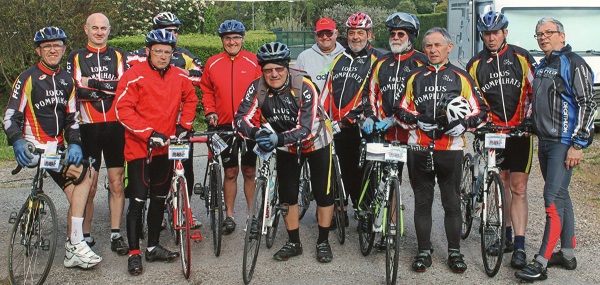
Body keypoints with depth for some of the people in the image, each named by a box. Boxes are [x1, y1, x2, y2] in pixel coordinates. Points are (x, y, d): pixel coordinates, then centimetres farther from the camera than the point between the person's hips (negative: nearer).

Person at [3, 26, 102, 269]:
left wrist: (74, 144, -5)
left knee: (76, 195, -4)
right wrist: (17, 141, -27)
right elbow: (11, 116, -8)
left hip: (57, 149, 6)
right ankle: (76, 245, -13)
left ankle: (72, 252, 6)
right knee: (84, 177, -23)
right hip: (34, 148, -6)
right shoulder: (28, 78, -3)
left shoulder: (67, 81, 14)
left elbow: (72, 118, 12)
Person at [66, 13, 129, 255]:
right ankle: (85, 236, 11)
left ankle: (116, 235, 10)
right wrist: (108, 87, -15)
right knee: (88, 186, 0)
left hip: (115, 127, 1)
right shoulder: (76, 58, 8)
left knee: (116, 183, 3)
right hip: (88, 128, -1)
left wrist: (92, 83, -15)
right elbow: (73, 91, -6)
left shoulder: (118, 56, 11)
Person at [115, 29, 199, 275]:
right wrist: (149, 133, -20)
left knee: (159, 199, 14)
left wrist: (183, 126, 6)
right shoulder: (134, 76, -12)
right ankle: (134, 253, 5)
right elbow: (123, 110, -15)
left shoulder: (179, 77, 3)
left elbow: (190, 99, 19)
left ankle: (153, 247, 27)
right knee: (138, 201, -5)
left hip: (165, 147, 5)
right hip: (139, 147, -5)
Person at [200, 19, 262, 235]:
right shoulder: (213, 63, 4)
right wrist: (210, 112, 1)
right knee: (230, 172, 6)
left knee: (249, 172, 8)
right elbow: (206, 90, 14)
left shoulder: (253, 62, 0)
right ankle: (229, 216, 17)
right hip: (224, 126, 1)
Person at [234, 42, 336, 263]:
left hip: (316, 142, -3)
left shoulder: (304, 87, -31)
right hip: (286, 147, 3)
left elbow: (306, 129, -36)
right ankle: (294, 242, 20)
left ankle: (323, 242, 17)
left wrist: (278, 139, -51)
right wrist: (256, 133, -49)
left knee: (323, 193, 1)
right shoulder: (257, 89, -21)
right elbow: (242, 119, -27)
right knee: (286, 194, 5)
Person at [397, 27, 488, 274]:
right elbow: (402, 110, 12)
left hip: (451, 149, -1)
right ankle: (424, 251, 17)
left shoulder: (460, 77, 7)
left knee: (452, 203, 5)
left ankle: (454, 252, 17)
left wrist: (462, 124, -13)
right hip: (419, 148, 2)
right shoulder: (415, 77, 12)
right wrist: (418, 121, -7)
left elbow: (480, 110, 4)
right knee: (422, 202, 7)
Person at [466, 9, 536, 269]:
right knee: (501, 183, 10)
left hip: (519, 131, -2)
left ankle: (519, 246, -4)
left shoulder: (521, 57, 2)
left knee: (518, 188, -5)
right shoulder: (475, 64, 7)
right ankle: (507, 236, 22)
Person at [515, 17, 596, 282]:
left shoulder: (574, 64, -10)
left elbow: (588, 105, -14)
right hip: (545, 141, 9)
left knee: (554, 199, -12)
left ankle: (542, 263, -11)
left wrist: (578, 144, -18)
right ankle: (567, 254, 23)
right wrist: (534, 129, 17)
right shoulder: (541, 67, 16)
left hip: (564, 143, -9)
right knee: (561, 197, 14)